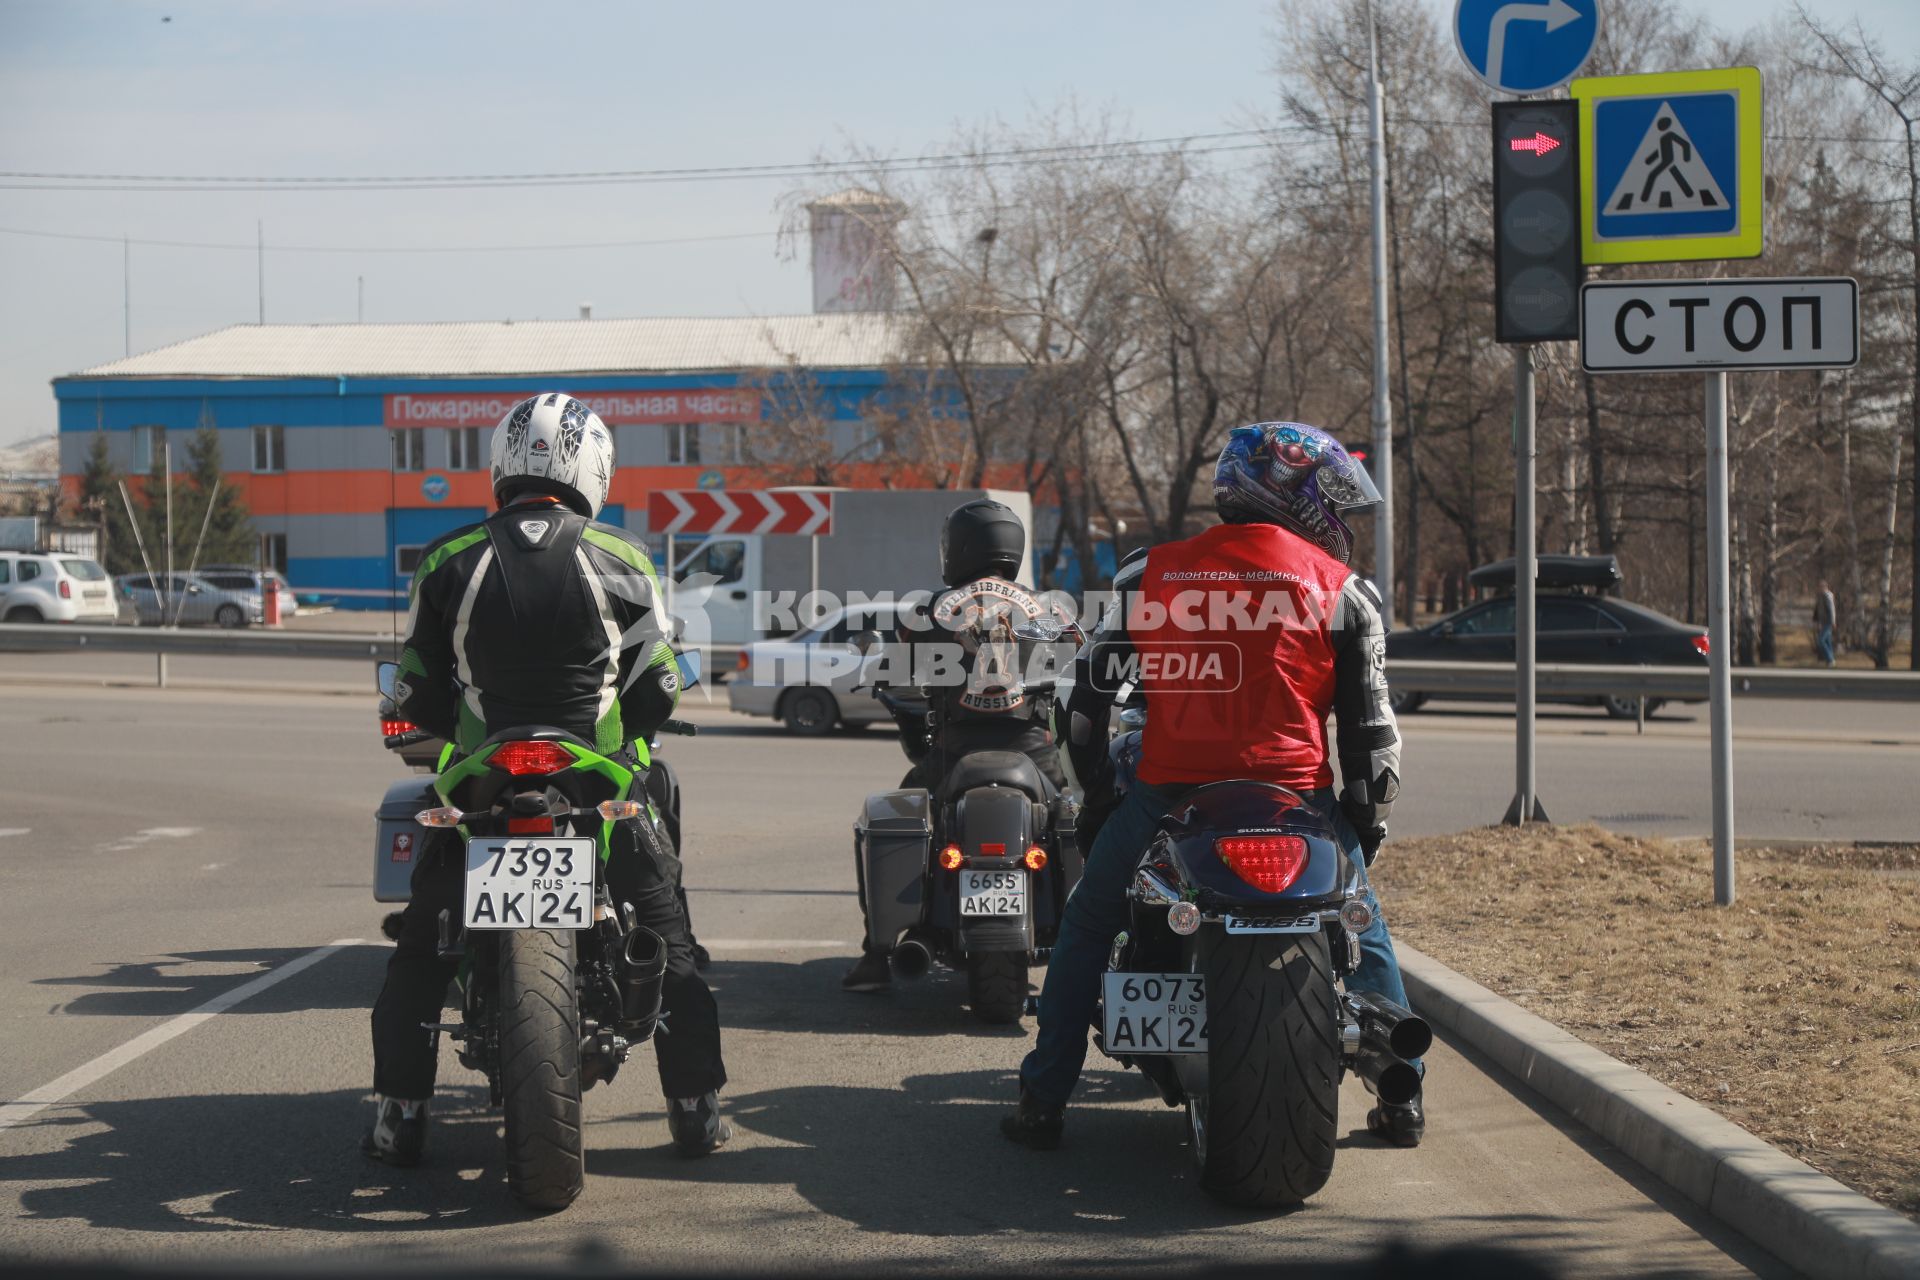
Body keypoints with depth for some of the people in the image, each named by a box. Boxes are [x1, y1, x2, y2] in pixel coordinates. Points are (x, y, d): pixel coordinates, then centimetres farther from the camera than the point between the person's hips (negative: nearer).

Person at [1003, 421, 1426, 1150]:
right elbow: (1369, 721, 6)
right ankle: (1402, 1100, 24)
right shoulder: (1341, 590, 6)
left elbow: (1089, 692, 16)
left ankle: (1043, 1102, 16)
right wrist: (1370, 817, 18)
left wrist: (1095, 784, 29)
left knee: (1086, 932, 19)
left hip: (1169, 794, 1)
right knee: (1364, 933, 23)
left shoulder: (1151, 575, 11)